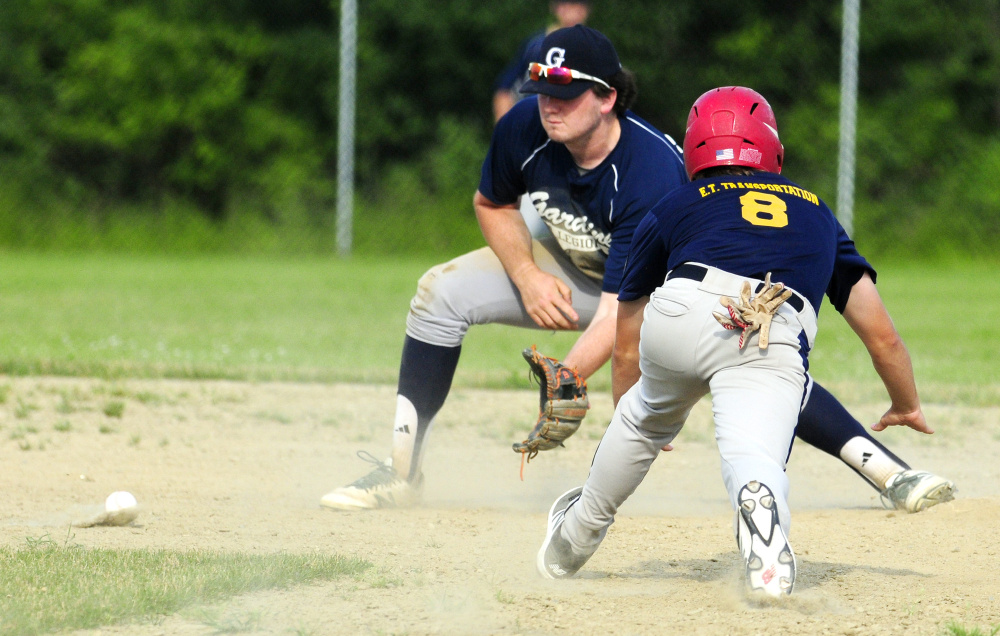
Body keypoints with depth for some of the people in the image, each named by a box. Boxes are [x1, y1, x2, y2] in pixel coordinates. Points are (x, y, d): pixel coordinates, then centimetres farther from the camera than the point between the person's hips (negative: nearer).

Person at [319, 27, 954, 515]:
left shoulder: (652, 172, -38)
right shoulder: (524, 130, -24)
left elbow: (621, 308, -41)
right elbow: (493, 204, 0)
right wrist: (527, 276, -17)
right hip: (573, 270, 5)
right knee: (443, 292, -13)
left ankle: (888, 470, -23)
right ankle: (401, 471, -8)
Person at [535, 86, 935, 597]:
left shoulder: (670, 210, 34)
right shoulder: (817, 213, 37)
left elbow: (626, 350, 42)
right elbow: (882, 335, 35)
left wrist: (627, 429, 60)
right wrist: (906, 405, 55)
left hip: (681, 314, 1)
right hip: (778, 340, -1)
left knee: (646, 416, 29)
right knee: (753, 455, -16)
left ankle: (573, 541, 45)